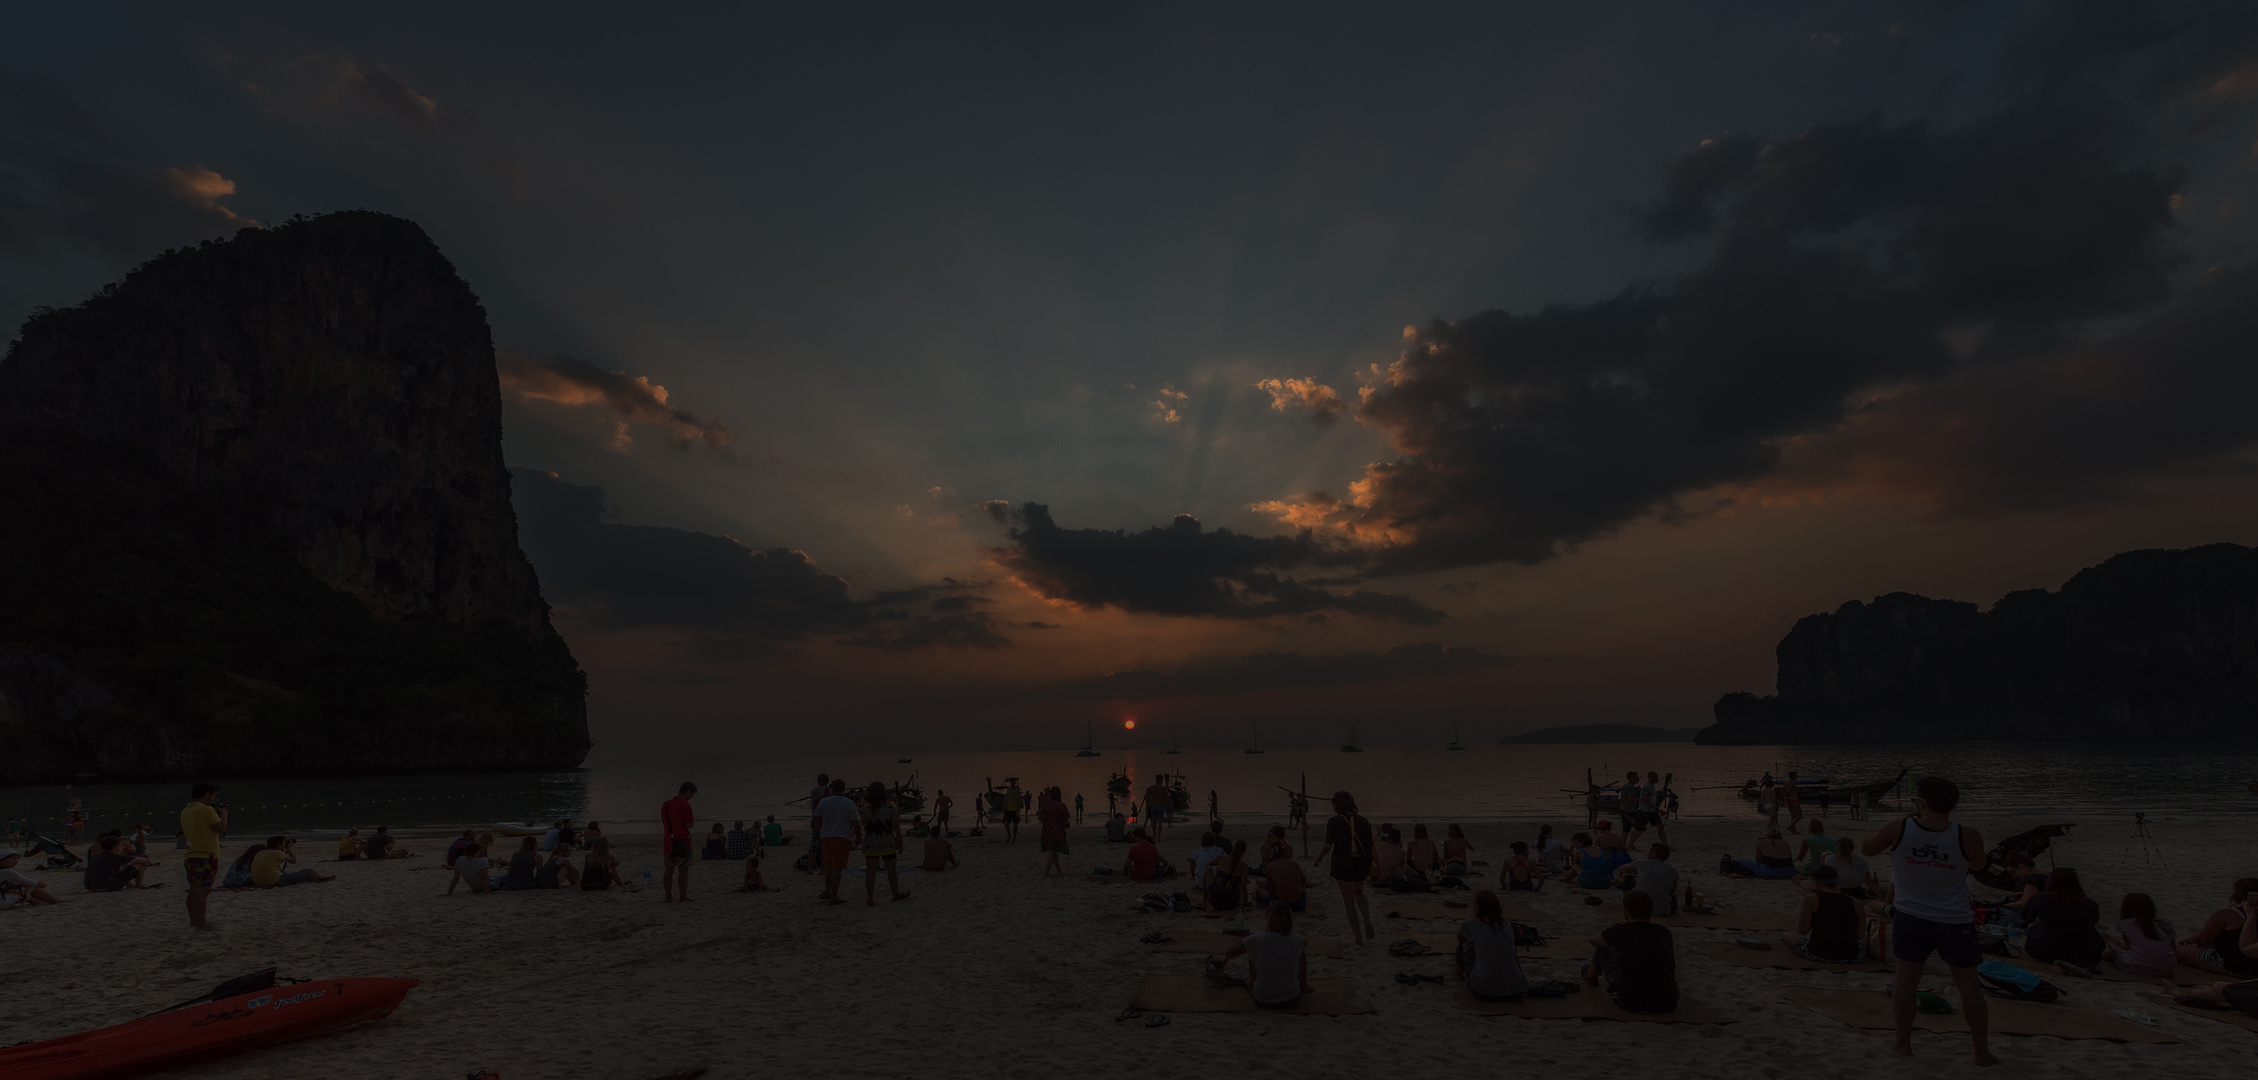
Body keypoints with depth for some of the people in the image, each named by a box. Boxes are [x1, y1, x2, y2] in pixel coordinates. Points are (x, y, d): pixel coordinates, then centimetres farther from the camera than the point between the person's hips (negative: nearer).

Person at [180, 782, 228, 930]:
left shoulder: (185, 811, 11)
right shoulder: (207, 810, -14)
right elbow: (221, 829, -15)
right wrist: (224, 813, 1)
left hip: (190, 856, 9)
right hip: (206, 855, -9)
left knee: (193, 889, 15)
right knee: (204, 889, -8)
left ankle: (194, 920, 22)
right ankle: (201, 922, -10)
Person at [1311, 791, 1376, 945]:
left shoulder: (1334, 821, -10)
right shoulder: (1363, 821, 1)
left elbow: (1328, 845, -14)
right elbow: (1371, 846, 1)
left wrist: (1319, 858, 4)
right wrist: (1371, 865, 16)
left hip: (1342, 863, -4)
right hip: (1361, 863, 4)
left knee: (1349, 901, 11)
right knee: (1358, 893, 28)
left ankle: (1358, 937, 13)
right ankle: (1368, 923, 7)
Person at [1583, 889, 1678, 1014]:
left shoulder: (1620, 931, -6)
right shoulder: (1665, 933, 2)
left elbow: (1594, 941, 16)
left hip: (1629, 1002, -2)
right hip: (1666, 1006, 3)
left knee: (1603, 948, 20)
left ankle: (1591, 976, 52)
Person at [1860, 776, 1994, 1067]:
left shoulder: (1899, 829, -17)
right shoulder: (1967, 837, -16)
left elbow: (1866, 848, -1)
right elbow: (1978, 866, 5)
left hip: (1911, 917, 0)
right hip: (1955, 922, 0)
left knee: (1906, 981, 11)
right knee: (1969, 985, 16)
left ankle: (1904, 1043, 22)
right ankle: (1982, 1052, 26)